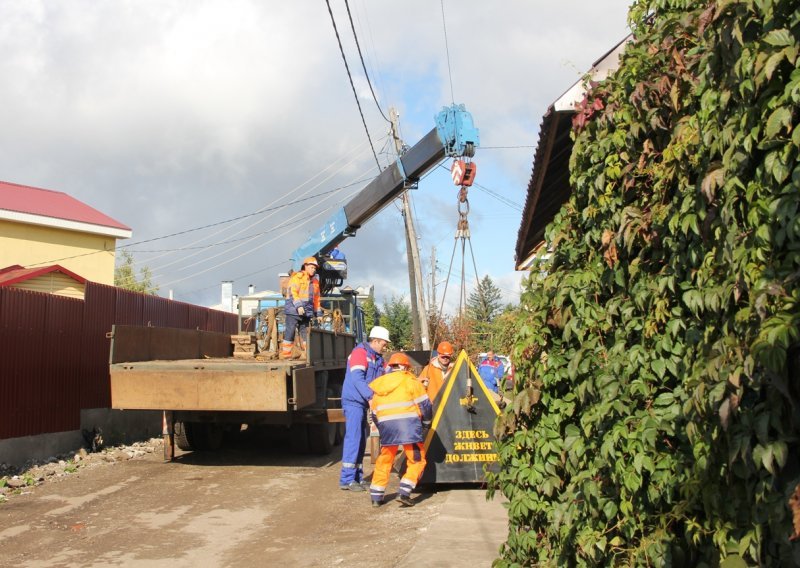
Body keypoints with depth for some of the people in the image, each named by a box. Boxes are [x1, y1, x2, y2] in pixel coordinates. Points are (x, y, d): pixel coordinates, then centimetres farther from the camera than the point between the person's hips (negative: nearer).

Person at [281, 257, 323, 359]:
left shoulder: (315, 281, 18)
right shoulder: (297, 277, -4)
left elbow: (316, 298, 22)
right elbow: (293, 292, -14)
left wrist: (318, 313, 18)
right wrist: (298, 306, -25)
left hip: (307, 312, 7)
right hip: (294, 310, -7)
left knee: (305, 333, 7)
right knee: (290, 332, -7)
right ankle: (285, 353, -5)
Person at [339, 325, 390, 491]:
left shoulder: (377, 358, 17)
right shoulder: (360, 353, -13)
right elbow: (357, 379, -23)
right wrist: (371, 396, -31)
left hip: (362, 403, 10)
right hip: (353, 401, -10)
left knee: (361, 441, 13)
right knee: (353, 438, -11)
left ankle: (358, 477, 21)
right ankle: (346, 479, -9)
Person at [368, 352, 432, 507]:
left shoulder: (377, 385, 19)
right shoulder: (410, 381, 5)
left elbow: (374, 413, 22)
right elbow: (425, 404, 3)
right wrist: (426, 423, 19)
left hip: (386, 426, 4)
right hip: (408, 424, -4)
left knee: (384, 461, 17)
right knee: (417, 460, 5)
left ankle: (376, 496, 16)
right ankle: (404, 492, -8)